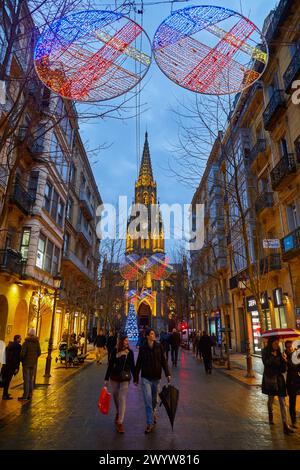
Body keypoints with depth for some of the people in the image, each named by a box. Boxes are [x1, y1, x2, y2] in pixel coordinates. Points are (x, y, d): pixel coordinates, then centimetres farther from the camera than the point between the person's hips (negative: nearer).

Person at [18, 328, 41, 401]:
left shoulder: (26, 343, -15)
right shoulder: (37, 342, -1)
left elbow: (23, 353, -17)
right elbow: (39, 353, 2)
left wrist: (21, 360, 2)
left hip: (26, 363, -4)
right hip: (34, 363, 4)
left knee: (26, 379, 3)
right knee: (31, 379, 13)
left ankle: (25, 396, 5)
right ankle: (30, 395, 19)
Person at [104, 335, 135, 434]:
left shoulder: (130, 352, -6)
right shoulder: (115, 351, -9)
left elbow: (132, 366, 3)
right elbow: (110, 365, -4)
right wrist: (106, 379, -3)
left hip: (125, 378, -1)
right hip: (114, 377, 1)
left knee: (122, 399, -5)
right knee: (115, 396, 18)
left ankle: (120, 422, 3)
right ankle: (118, 412, 45)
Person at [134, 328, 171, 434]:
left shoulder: (159, 347, -3)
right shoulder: (142, 348, -5)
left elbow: (164, 361, -1)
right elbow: (138, 364, 2)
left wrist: (167, 374, -10)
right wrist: (136, 378, 5)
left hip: (156, 377, 2)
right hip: (146, 378, -1)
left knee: (155, 399, 17)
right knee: (148, 400, -4)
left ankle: (154, 411, 46)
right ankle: (150, 423, 7)